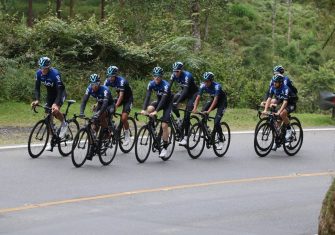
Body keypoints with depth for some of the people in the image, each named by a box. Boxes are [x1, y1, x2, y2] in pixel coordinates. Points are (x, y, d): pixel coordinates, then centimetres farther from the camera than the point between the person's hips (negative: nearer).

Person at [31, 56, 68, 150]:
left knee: (55, 111, -32)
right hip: (50, 93, 5)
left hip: (60, 93, -5)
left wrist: (56, 104, -48)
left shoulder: (55, 74, -32)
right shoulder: (39, 73, -17)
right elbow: (37, 87, -14)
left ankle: (64, 124, -1)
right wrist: (37, 100, -31)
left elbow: (60, 89, -36)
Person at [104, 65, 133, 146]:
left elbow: (121, 95, -37)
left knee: (123, 118, -21)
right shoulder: (108, 81, -13)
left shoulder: (121, 81, -30)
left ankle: (127, 134, 1)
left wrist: (116, 106, -49)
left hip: (128, 98, -6)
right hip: (119, 97, 6)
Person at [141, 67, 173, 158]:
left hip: (168, 103, -5)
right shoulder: (151, 84, -15)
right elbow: (147, 96, -22)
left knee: (164, 125, -15)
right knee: (149, 109, -29)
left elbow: (164, 99, -38)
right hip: (159, 101, 5)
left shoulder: (165, 85, -30)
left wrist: (156, 111, -49)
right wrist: (144, 109, -37)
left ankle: (165, 148, -6)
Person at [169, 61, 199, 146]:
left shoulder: (187, 75, -32)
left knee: (187, 114, -16)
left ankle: (185, 137, -13)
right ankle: (178, 118, 1)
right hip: (183, 91, 6)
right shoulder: (174, 75, -15)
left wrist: (177, 102, -48)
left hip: (193, 92, -6)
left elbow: (185, 90, -39)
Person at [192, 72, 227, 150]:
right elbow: (198, 97, -21)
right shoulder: (203, 86, -17)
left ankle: (221, 141, -4)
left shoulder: (217, 86, -33)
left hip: (222, 102, -6)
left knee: (216, 122, -18)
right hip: (213, 99, 6)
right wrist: (195, 108, -36)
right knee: (202, 112, -19)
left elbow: (216, 100, -40)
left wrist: (209, 111, -50)